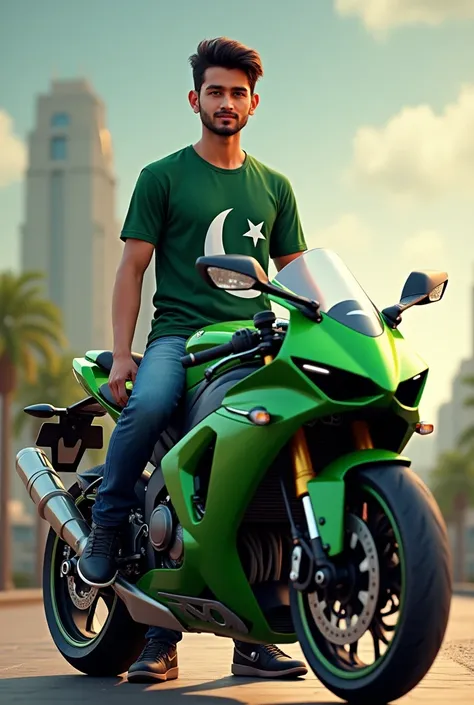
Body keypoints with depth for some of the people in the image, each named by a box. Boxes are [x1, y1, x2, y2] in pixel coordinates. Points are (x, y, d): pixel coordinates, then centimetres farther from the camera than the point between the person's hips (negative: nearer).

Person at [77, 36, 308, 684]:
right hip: (179, 333, -3)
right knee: (148, 405, -36)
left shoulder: (274, 187, 21)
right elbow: (131, 268, 5)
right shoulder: (163, 177, 9)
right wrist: (122, 354, -7)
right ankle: (107, 528, -10)